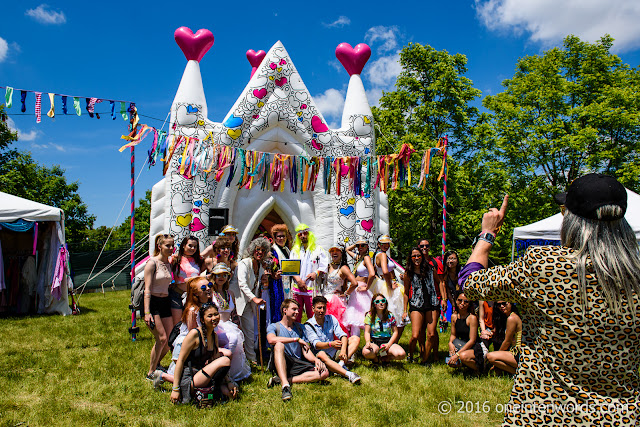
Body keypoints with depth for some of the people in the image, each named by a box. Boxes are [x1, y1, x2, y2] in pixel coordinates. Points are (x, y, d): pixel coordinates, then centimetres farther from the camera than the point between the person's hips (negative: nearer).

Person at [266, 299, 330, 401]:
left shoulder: (299, 327, 19)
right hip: (278, 365, -4)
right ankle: (285, 385, -43)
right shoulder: (274, 326, 5)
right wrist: (296, 339, -18)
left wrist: (315, 359, -12)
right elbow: (271, 339, -20)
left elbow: (306, 350, 10)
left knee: (324, 373, -19)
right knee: (279, 345, -33)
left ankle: (283, 380, -24)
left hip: (297, 364, 4)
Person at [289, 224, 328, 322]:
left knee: (312, 316, -5)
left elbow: (324, 266, 3)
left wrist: (316, 273, -17)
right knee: (296, 317, 3)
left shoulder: (318, 249, 8)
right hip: (297, 288, 3)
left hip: (311, 288, -2)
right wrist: (298, 279, -8)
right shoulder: (295, 250, 16)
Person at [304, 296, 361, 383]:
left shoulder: (331, 318, 6)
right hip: (321, 353, -5)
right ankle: (348, 374, -50)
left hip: (335, 351, 5)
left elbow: (342, 335, -5)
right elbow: (316, 344, -19)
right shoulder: (308, 325, -6)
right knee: (321, 355, -40)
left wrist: (343, 350, -25)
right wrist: (330, 344, -38)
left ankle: (341, 364, -29)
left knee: (355, 339, -9)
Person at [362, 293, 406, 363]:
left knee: (401, 354, -29)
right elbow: (367, 332, -3)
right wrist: (368, 342, -25)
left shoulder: (390, 315, 6)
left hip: (388, 341, 2)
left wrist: (389, 345, -10)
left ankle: (385, 358, 2)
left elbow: (395, 332, 6)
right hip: (374, 342, -1)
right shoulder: (370, 315, 1)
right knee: (366, 352, -37)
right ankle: (375, 358, 1)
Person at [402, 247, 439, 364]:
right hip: (416, 305, -2)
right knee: (415, 336, -11)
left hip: (432, 303, 2)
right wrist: (405, 310, 5)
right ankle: (410, 356, 16)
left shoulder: (429, 268, 6)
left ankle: (424, 360, 10)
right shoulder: (408, 273, 3)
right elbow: (406, 292, 8)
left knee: (431, 334, -4)